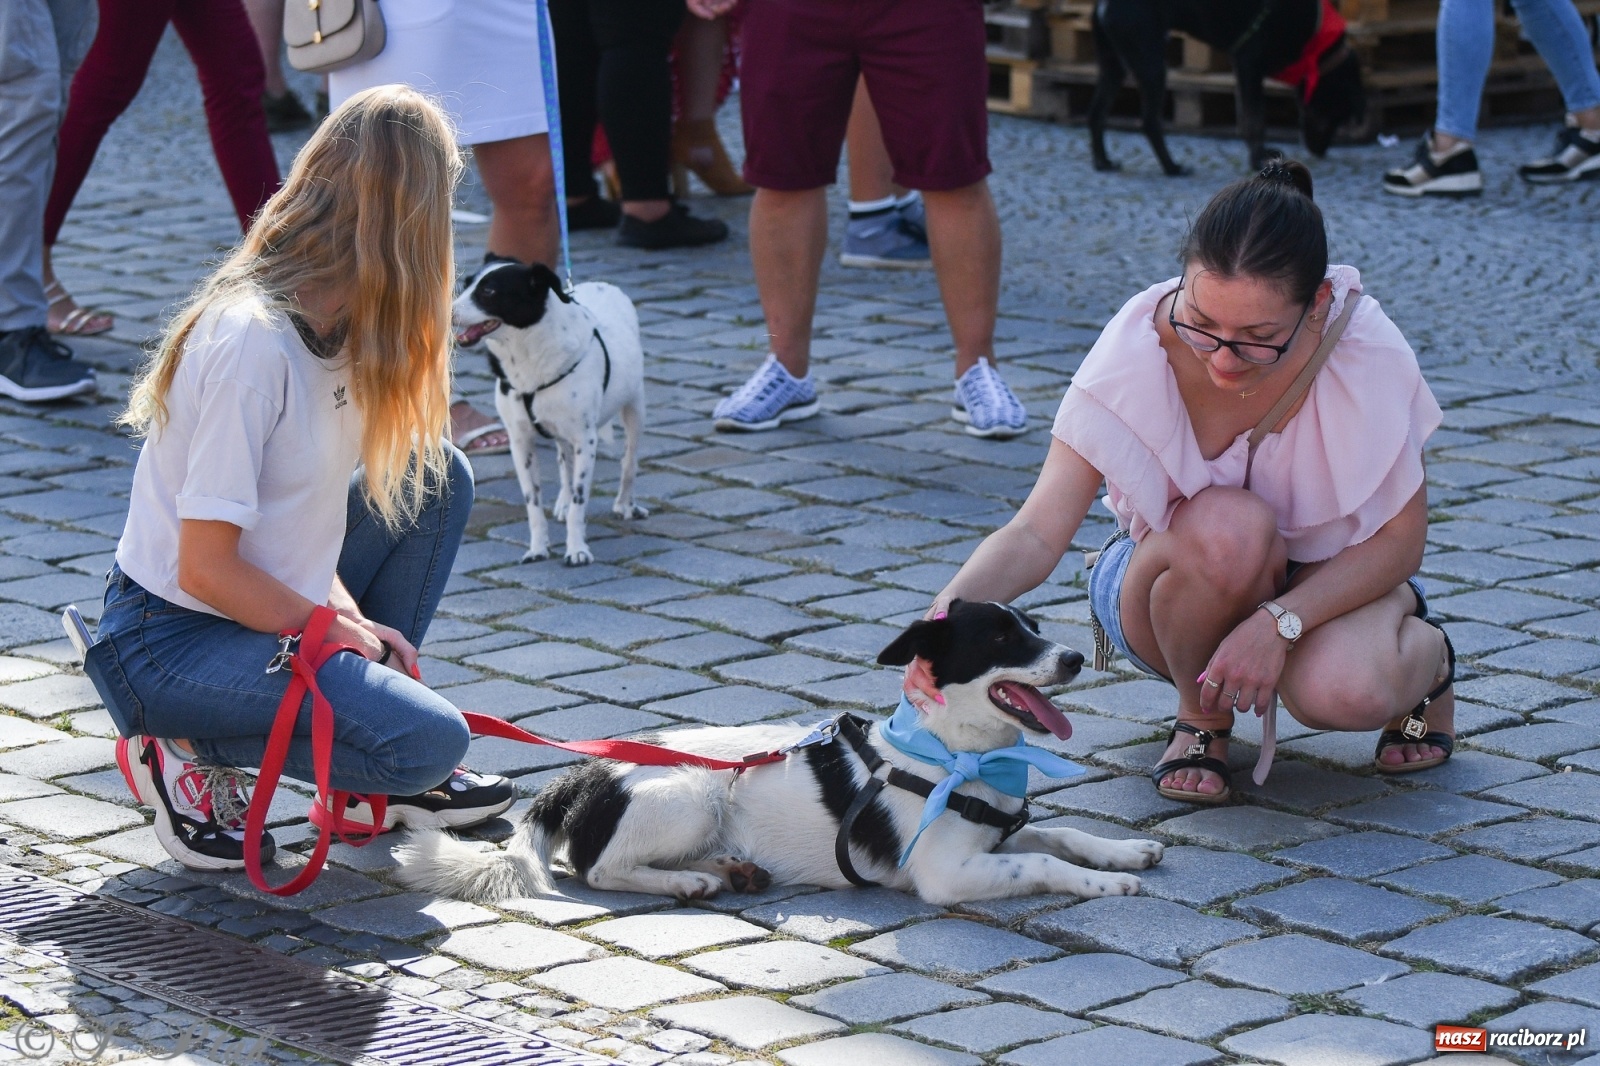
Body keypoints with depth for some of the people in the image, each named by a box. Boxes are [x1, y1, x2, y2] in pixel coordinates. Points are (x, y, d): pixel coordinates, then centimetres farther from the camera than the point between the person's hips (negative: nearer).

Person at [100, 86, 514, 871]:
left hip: (265, 607, 9)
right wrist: (338, 628, -11)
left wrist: (350, 615, -3)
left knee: (433, 477, 7)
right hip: (169, 643, -9)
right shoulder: (252, 343, -26)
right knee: (429, 744, -22)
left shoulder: (337, 318, 2)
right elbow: (205, 567, -23)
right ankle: (188, 749, -3)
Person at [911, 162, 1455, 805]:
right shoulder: (1139, 346, -26)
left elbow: (1401, 537, -15)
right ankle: (1200, 717, -6)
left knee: (1344, 692, -35)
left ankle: (1421, 655, 4)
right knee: (1225, 524, -37)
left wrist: (1278, 621, -30)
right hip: (1172, 587, 0)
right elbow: (1037, 533, -28)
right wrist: (955, 605, -49)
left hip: (1323, 579, 0)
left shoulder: (1366, 352, -25)